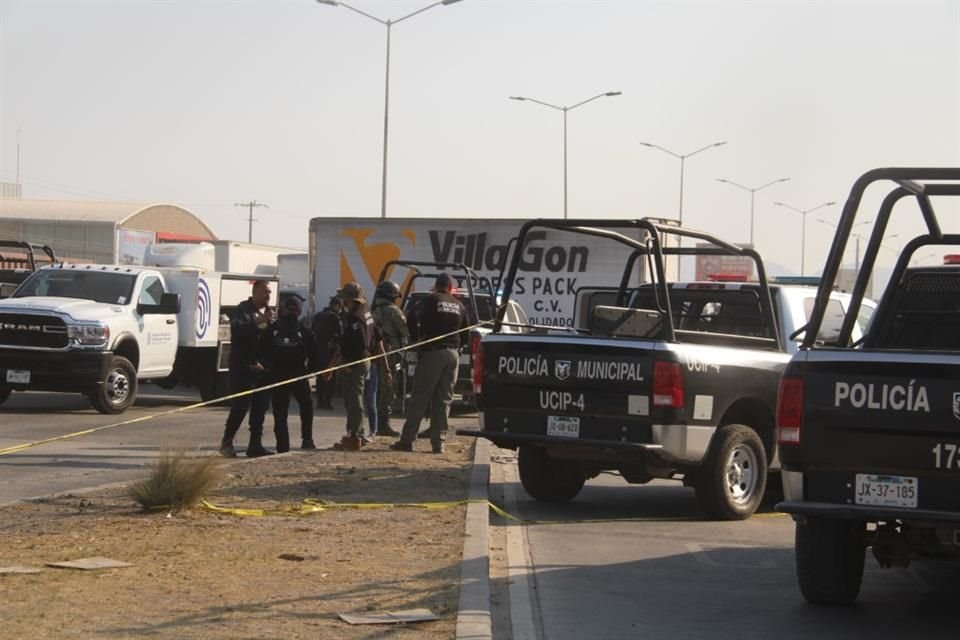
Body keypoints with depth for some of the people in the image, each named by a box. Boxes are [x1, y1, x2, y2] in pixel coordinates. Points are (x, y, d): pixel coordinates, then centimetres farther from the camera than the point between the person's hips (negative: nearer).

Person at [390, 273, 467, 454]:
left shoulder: (431, 300, -2)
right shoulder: (460, 306, 12)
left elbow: (412, 319, -15)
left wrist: (416, 338, -4)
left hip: (432, 352, -4)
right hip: (452, 354, 4)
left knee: (419, 398, -2)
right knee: (443, 400, 7)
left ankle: (407, 440, -3)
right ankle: (438, 442, 3)